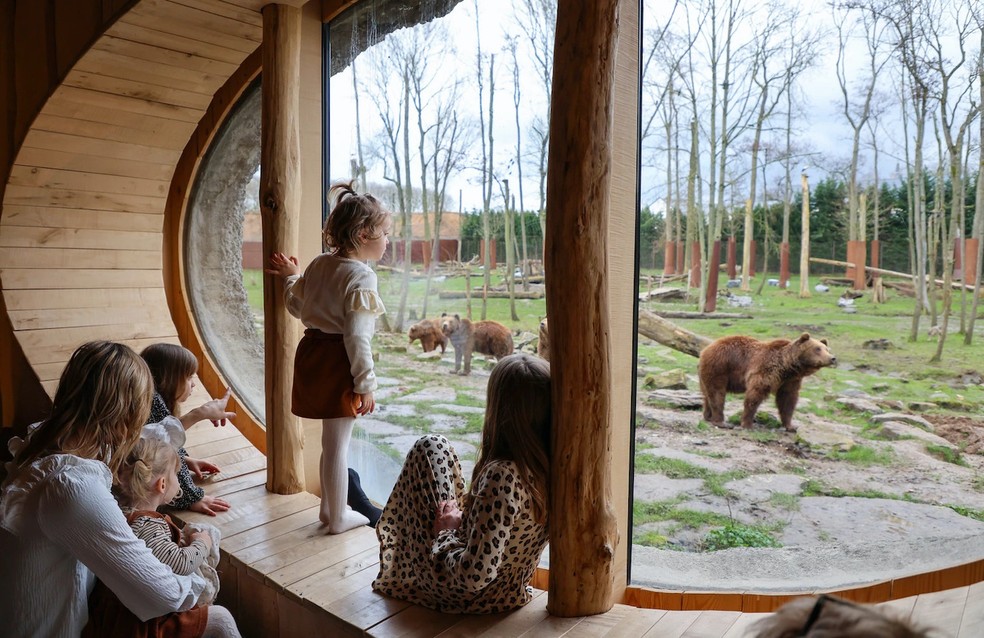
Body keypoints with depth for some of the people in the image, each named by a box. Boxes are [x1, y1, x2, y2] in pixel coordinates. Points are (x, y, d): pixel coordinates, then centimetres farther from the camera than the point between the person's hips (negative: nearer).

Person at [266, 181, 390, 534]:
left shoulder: (319, 264, 6)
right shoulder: (361, 276, -18)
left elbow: (297, 305, 18)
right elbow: (356, 336, -21)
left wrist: (290, 276, 34)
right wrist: (366, 383, -15)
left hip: (312, 352, 9)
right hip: (339, 362, -9)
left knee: (331, 439, 21)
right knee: (338, 442, 5)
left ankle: (330, 506, 36)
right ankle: (338, 517, 20)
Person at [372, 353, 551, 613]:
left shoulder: (503, 475, -36)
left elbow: (473, 577, -33)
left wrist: (446, 532, -17)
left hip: (463, 594, -6)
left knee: (430, 448, 4)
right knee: (436, 447, 15)